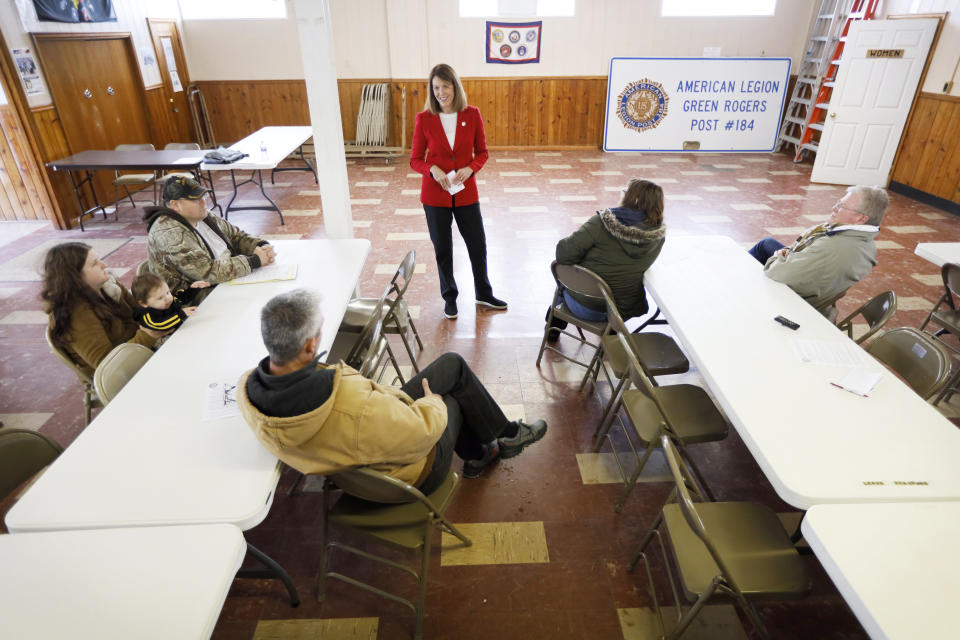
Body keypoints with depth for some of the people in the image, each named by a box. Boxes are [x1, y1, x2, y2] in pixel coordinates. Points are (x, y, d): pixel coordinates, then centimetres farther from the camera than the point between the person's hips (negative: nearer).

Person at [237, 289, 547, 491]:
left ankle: (477, 453, 40)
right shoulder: (356, 408, -45)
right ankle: (508, 435, 47)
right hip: (411, 474, -7)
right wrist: (432, 404, -9)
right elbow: (421, 433, -29)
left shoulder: (247, 392, -22)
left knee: (452, 363, 18)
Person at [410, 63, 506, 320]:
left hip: (466, 192, 1)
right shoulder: (424, 119, -6)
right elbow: (415, 160, 0)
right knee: (442, 249, 10)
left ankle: (484, 294, 34)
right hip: (435, 194, -1)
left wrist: (469, 169, -14)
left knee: (478, 245, 11)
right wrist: (432, 169, -20)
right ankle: (449, 297, 31)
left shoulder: (472, 114, -4)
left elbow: (482, 152, 5)